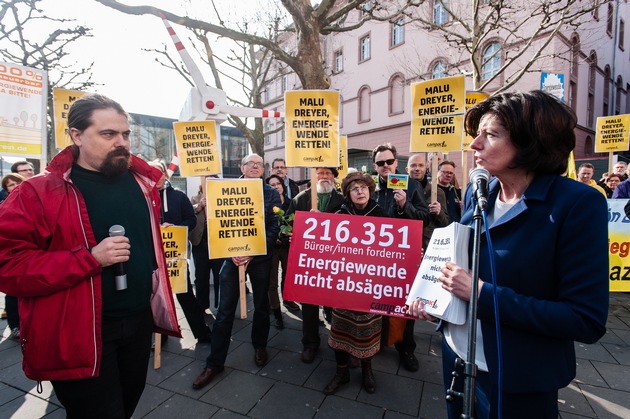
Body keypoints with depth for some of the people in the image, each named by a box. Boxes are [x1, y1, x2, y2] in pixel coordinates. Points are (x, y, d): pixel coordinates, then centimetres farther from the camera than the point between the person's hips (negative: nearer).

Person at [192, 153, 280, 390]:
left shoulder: (271, 194, 2)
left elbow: (274, 227, -4)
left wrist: (254, 252, -14)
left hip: (260, 257, 0)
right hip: (233, 256, 0)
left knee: (261, 305, 15)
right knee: (225, 310, 4)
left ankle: (260, 346, 38)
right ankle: (214, 362, 18)